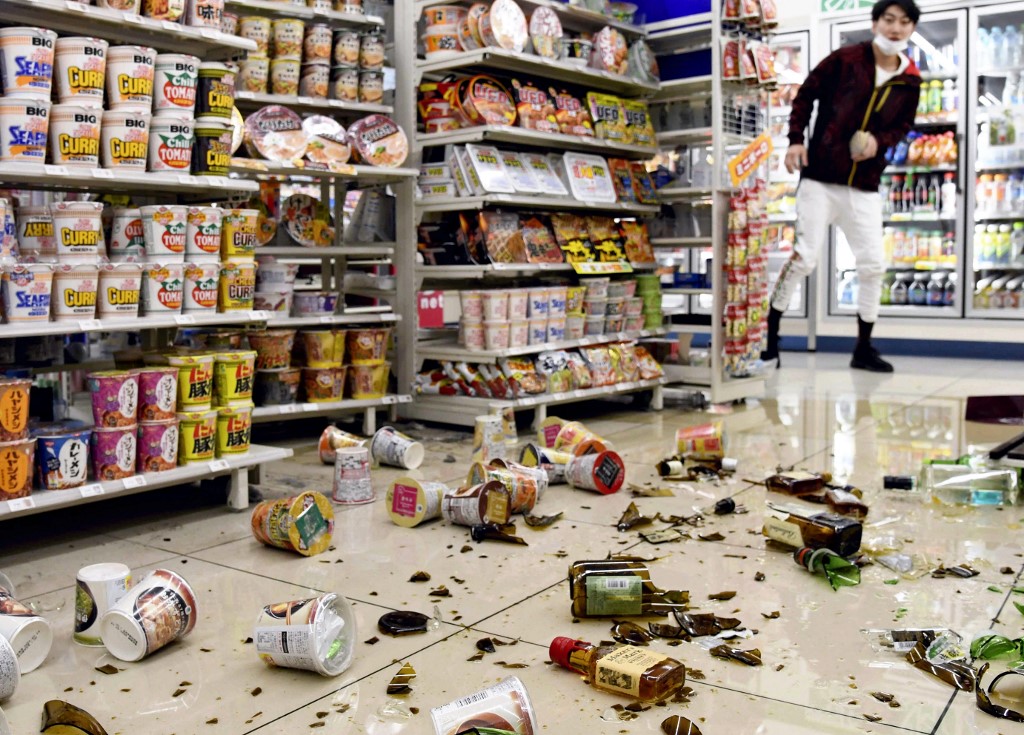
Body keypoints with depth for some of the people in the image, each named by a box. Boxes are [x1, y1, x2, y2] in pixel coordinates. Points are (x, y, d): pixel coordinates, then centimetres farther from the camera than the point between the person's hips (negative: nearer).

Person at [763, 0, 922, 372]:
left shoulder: (909, 81, 4)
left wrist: (880, 141, -5)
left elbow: (903, 124, 16)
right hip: (820, 178, -4)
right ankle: (768, 337, 9)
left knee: (872, 266, 3)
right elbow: (806, 96, 2)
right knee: (803, 258, -5)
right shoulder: (844, 59, -5)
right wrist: (796, 140, -8)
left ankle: (864, 349, 16)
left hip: (865, 187, 4)